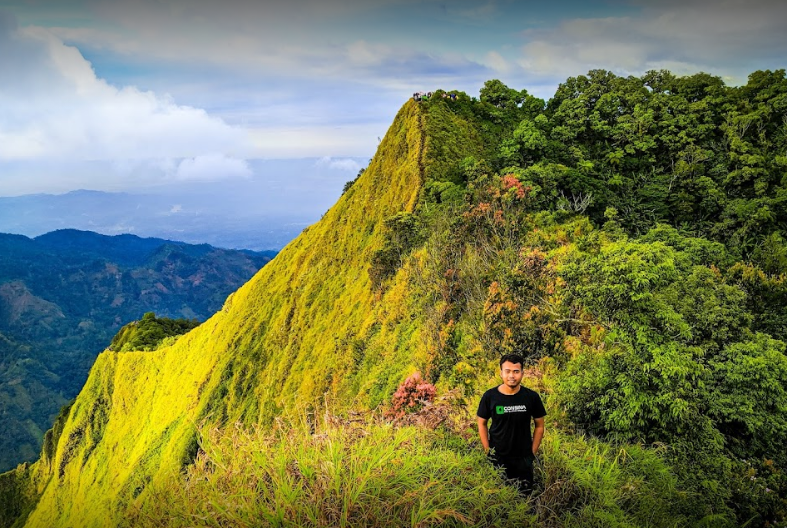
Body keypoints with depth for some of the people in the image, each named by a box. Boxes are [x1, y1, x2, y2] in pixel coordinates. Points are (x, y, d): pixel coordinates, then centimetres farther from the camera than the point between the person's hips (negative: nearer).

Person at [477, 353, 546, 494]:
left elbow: (539, 426, 1)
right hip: (496, 458, 0)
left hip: (523, 459, 0)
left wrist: (532, 452, -2)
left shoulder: (531, 397, -9)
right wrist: (487, 450, -4)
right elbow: (482, 424, 2)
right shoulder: (489, 396, -11)